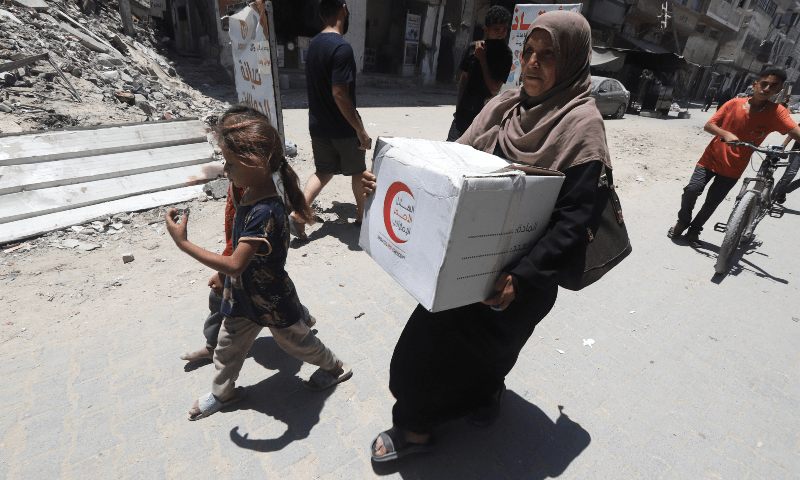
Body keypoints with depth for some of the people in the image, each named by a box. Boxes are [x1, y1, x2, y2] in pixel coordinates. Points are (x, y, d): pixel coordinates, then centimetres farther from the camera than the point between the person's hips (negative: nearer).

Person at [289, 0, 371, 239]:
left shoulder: (313, 45, 8)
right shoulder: (341, 48, -19)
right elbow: (340, 94, -24)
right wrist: (361, 130, -20)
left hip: (318, 126, 7)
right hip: (343, 128, -7)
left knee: (324, 172, 17)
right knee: (359, 172, 13)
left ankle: (298, 213, 5)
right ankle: (363, 215, 29)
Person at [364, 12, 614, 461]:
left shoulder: (582, 125, -15)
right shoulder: (505, 105, 3)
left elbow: (575, 220, -20)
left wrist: (523, 277, -32)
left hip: (516, 275, -5)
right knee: (434, 336, 17)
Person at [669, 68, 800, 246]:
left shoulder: (776, 112, -7)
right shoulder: (734, 104, -4)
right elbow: (709, 125, -8)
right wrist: (725, 134, -27)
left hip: (732, 169, 0)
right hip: (711, 158, 0)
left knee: (712, 203, 3)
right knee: (692, 190, -14)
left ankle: (694, 230, 24)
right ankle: (683, 222, 11)